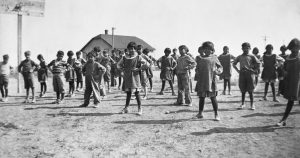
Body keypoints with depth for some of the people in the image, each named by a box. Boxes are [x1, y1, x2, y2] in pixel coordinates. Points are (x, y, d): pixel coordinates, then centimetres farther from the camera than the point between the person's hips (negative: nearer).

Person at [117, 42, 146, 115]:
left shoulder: (138, 57, -2)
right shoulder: (124, 58, 8)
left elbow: (146, 64, -10)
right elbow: (118, 65, 19)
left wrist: (138, 69, -13)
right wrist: (123, 69, 4)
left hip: (135, 77, -3)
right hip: (127, 78, 4)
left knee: (137, 93, -1)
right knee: (128, 93, 11)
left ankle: (140, 109, 7)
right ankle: (126, 108, 21)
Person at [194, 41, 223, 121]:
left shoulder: (214, 58, 6)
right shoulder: (200, 58, 11)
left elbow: (220, 67, 8)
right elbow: (197, 68, 17)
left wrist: (218, 71, -11)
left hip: (211, 80, -2)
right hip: (201, 80, 3)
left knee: (213, 97, 0)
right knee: (201, 97, 9)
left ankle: (216, 114, 9)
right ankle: (200, 113, 20)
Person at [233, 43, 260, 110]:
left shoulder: (252, 56, 3)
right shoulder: (239, 57, 10)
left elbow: (258, 63, 2)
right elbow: (234, 64, 16)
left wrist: (255, 70, -4)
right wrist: (237, 70, 5)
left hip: (250, 73, -2)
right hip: (242, 74, 2)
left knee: (250, 90, 1)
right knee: (243, 90, 7)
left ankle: (252, 104, 10)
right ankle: (243, 104, 16)